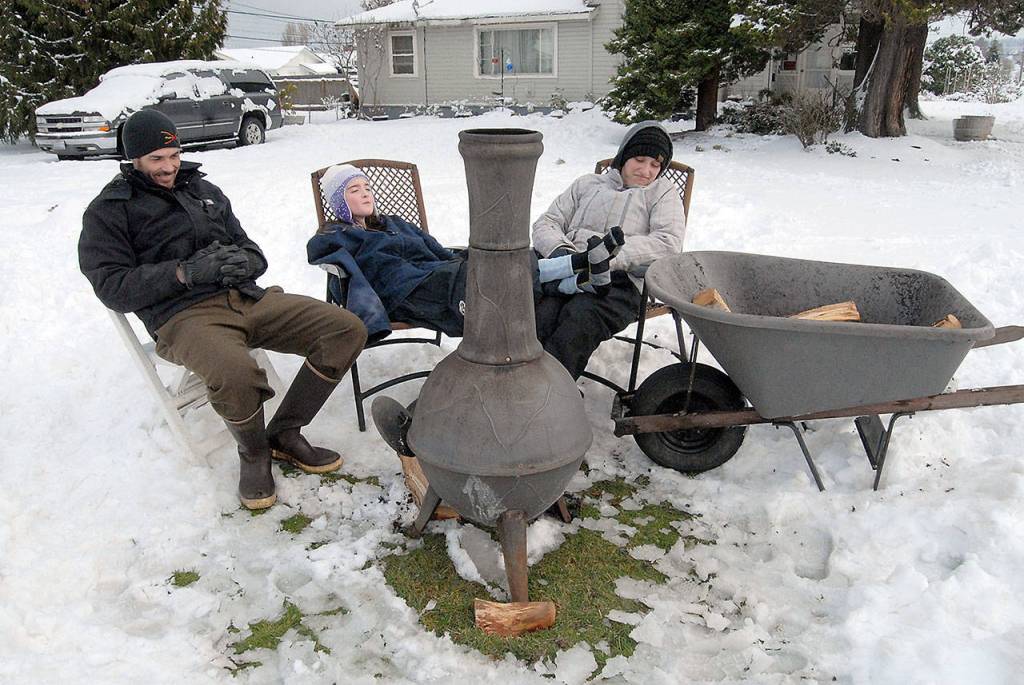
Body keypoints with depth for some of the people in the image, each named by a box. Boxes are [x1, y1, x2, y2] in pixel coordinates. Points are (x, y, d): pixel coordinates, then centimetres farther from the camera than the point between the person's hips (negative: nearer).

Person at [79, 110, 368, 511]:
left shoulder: (203, 189, 24)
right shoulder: (108, 212, 8)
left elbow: (253, 251, 23)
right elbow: (113, 288, -3)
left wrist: (244, 262, -2)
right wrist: (185, 273, -15)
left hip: (246, 297, 6)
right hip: (184, 316, -6)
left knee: (346, 329, -13)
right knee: (234, 373, -41)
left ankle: (284, 435, -2)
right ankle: (254, 454, -6)